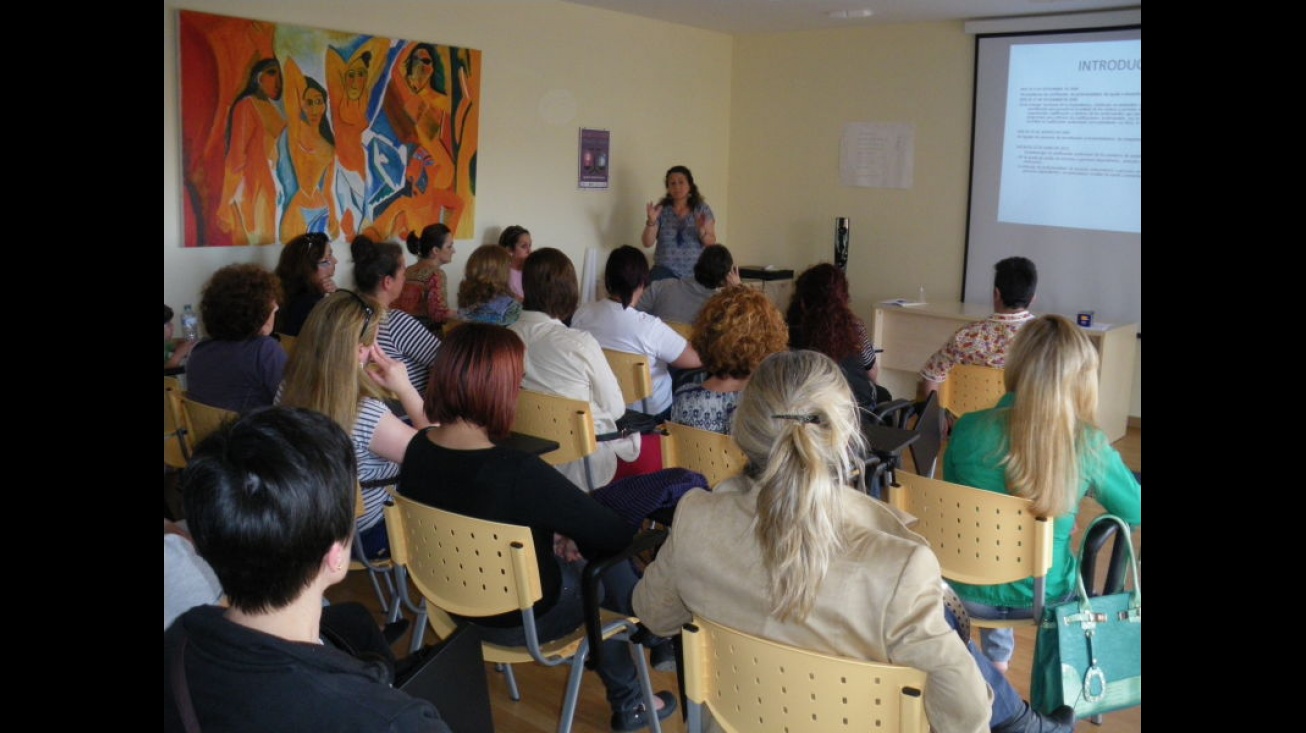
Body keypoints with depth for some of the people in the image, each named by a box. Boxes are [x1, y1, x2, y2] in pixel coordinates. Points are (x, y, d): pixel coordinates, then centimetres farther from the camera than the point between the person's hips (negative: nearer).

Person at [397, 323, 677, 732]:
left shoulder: (417, 449, -14)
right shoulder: (519, 473, -36)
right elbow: (616, 536, -25)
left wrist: (552, 532, 2)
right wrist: (568, 537, -4)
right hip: (521, 616, -6)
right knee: (613, 562, 20)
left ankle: (626, 699, 40)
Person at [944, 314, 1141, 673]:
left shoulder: (968, 429, -19)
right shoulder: (1088, 445, -21)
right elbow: (1134, 511, -2)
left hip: (970, 594, 0)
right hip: (1045, 598, 0)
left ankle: (996, 662, 49)